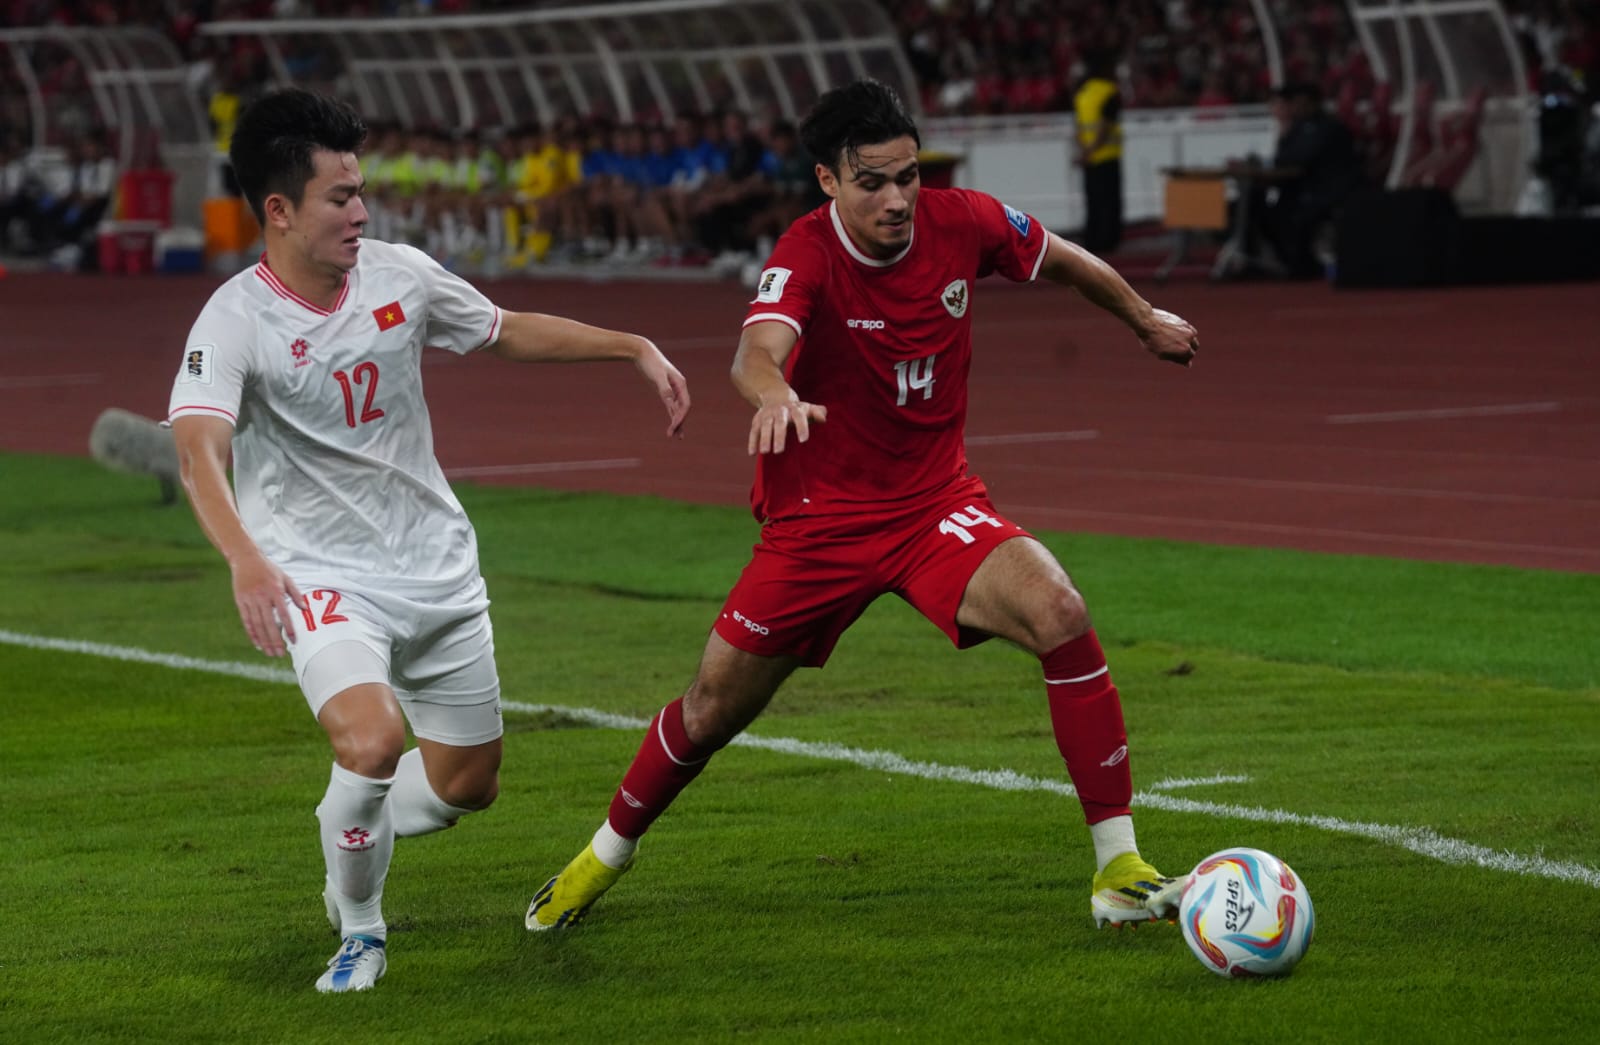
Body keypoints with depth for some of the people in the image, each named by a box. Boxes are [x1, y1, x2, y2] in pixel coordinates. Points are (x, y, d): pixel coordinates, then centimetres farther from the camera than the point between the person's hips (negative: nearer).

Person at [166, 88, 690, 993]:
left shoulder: (398, 274, -2)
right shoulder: (236, 322, -18)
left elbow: (509, 333, 16)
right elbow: (198, 447, -33)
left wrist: (636, 348, 9)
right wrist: (246, 560, -50)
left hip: (436, 565, 6)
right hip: (317, 573, -6)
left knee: (468, 784, 11)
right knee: (373, 741, -30)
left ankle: (357, 836, 45)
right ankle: (360, 933, -3)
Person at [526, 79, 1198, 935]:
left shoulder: (963, 223, -10)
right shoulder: (807, 254, -21)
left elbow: (1065, 260, 12)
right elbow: (757, 350, -42)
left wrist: (1144, 320, 27)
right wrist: (775, 394, -65)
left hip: (936, 503, 2)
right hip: (818, 515, -2)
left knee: (1060, 615, -24)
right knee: (715, 706, 6)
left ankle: (1118, 869, -17)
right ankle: (605, 856, 35)